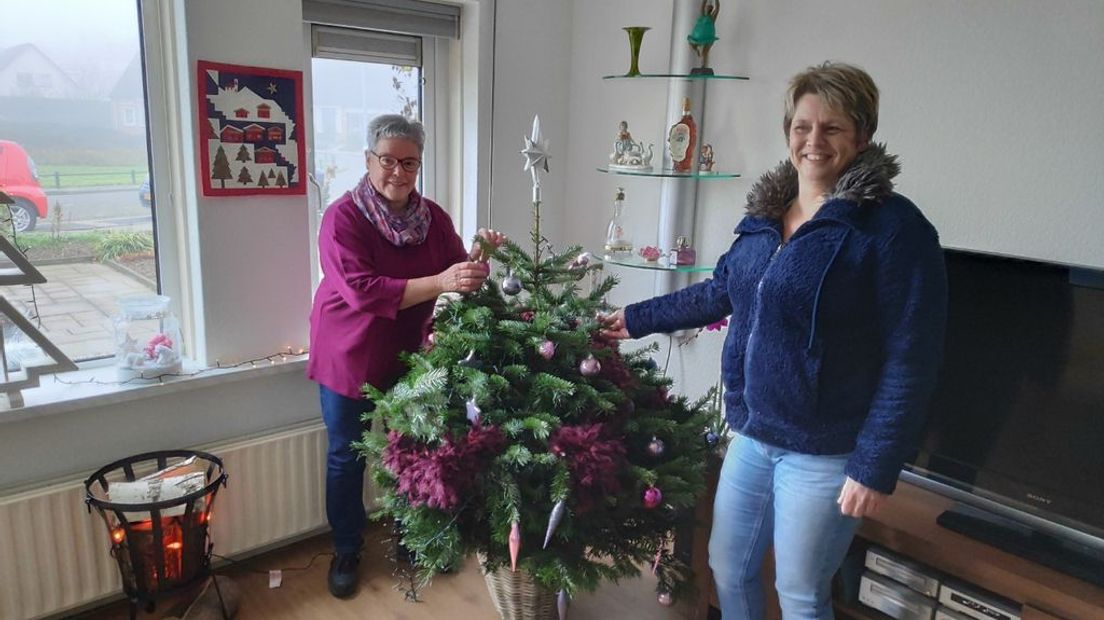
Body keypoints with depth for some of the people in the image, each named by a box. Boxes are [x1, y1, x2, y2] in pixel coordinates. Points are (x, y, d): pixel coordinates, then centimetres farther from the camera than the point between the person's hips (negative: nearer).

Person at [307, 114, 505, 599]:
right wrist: (440, 283, -40)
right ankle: (346, 553, 29)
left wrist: (476, 257, -26)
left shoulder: (432, 216, -3)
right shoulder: (342, 218, -19)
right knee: (347, 457, 10)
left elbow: (458, 273, -3)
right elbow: (361, 291, -31)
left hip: (409, 353, 4)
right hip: (349, 355, -4)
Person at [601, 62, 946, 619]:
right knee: (728, 569, 20)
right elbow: (719, 292, 18)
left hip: (824, 453, -6)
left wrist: (875, 468, -18)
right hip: (751, 434, 6)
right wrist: (637, 318, 22)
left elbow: (910, 361, -16)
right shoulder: (765, 214, 5)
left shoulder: (894, 227, -15)